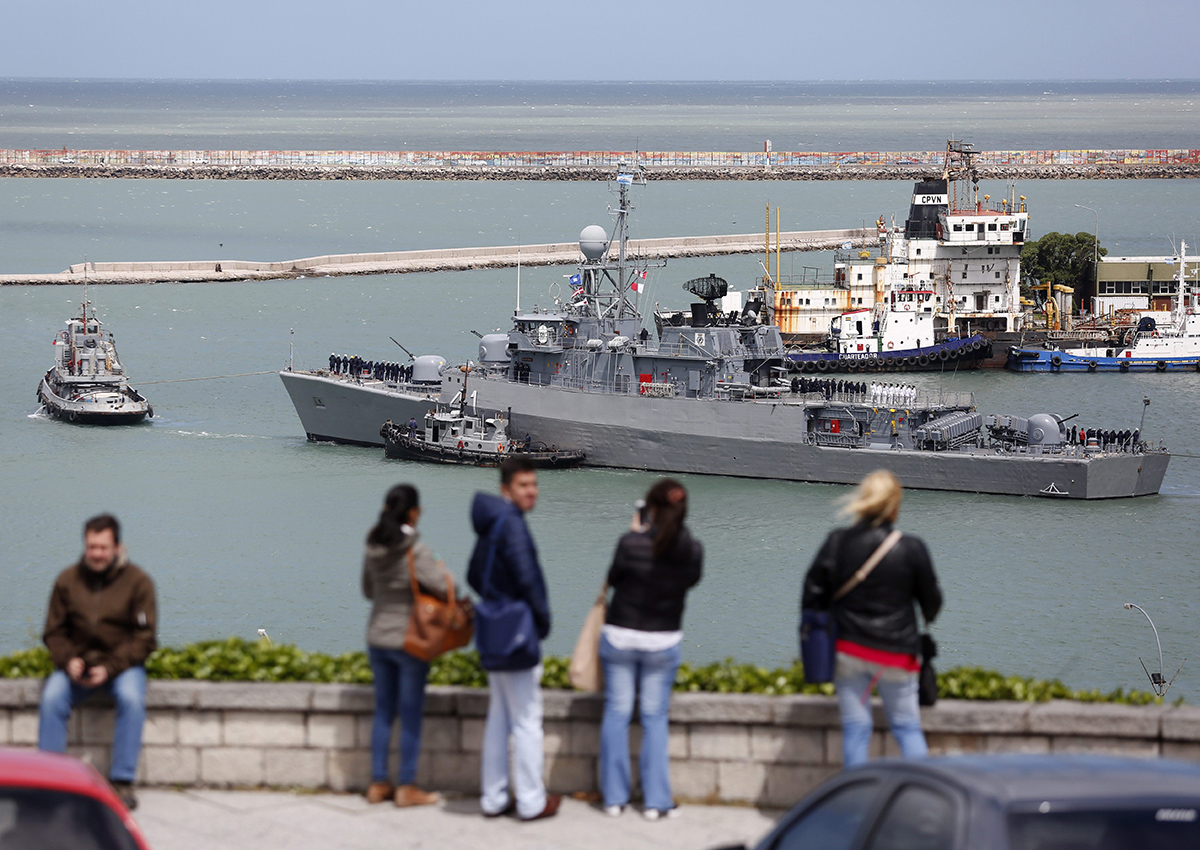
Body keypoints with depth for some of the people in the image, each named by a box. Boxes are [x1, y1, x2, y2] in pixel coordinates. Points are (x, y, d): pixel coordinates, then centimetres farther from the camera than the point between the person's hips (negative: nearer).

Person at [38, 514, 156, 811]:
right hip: (78, 662, 2)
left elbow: (144, 638, -6)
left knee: (131, 698, -33)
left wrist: (110, 668, -19)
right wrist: (69, 661, -15)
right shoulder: (67, 580, 3)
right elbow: (54, 632, 7)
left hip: (122, 664, -2)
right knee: (52, 697, -27)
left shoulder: (137, 581, -4)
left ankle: (122, 782, -26)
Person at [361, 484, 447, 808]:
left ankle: (378, 783, 17)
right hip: (409, 639, -6)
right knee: (411, 713, 3)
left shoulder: (374, 548, 1)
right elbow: (443, 587, -22)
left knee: (383, 711, 14)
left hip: (377, 638, 6)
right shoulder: (415, 551, -19)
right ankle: (407, 787, 7)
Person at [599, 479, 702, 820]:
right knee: (655, 718, 9)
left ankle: (614, 797, 13)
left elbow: (613, 578, -1)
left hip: (620, 636, -1)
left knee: (617, 713, 9)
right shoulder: (692, 550, -10)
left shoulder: (632, 543, -17)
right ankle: (656, 800, 8)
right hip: (663, 643, 1)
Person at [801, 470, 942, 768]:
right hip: (895, 653, -1)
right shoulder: (911, 549, -11)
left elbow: (812, 596, 0)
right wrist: (927, 619, 26)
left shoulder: (836, 543, -5)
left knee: (855, 727, 7)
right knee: (907, 726, 9)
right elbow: (931, 599, 3)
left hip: (847, 651, 1)